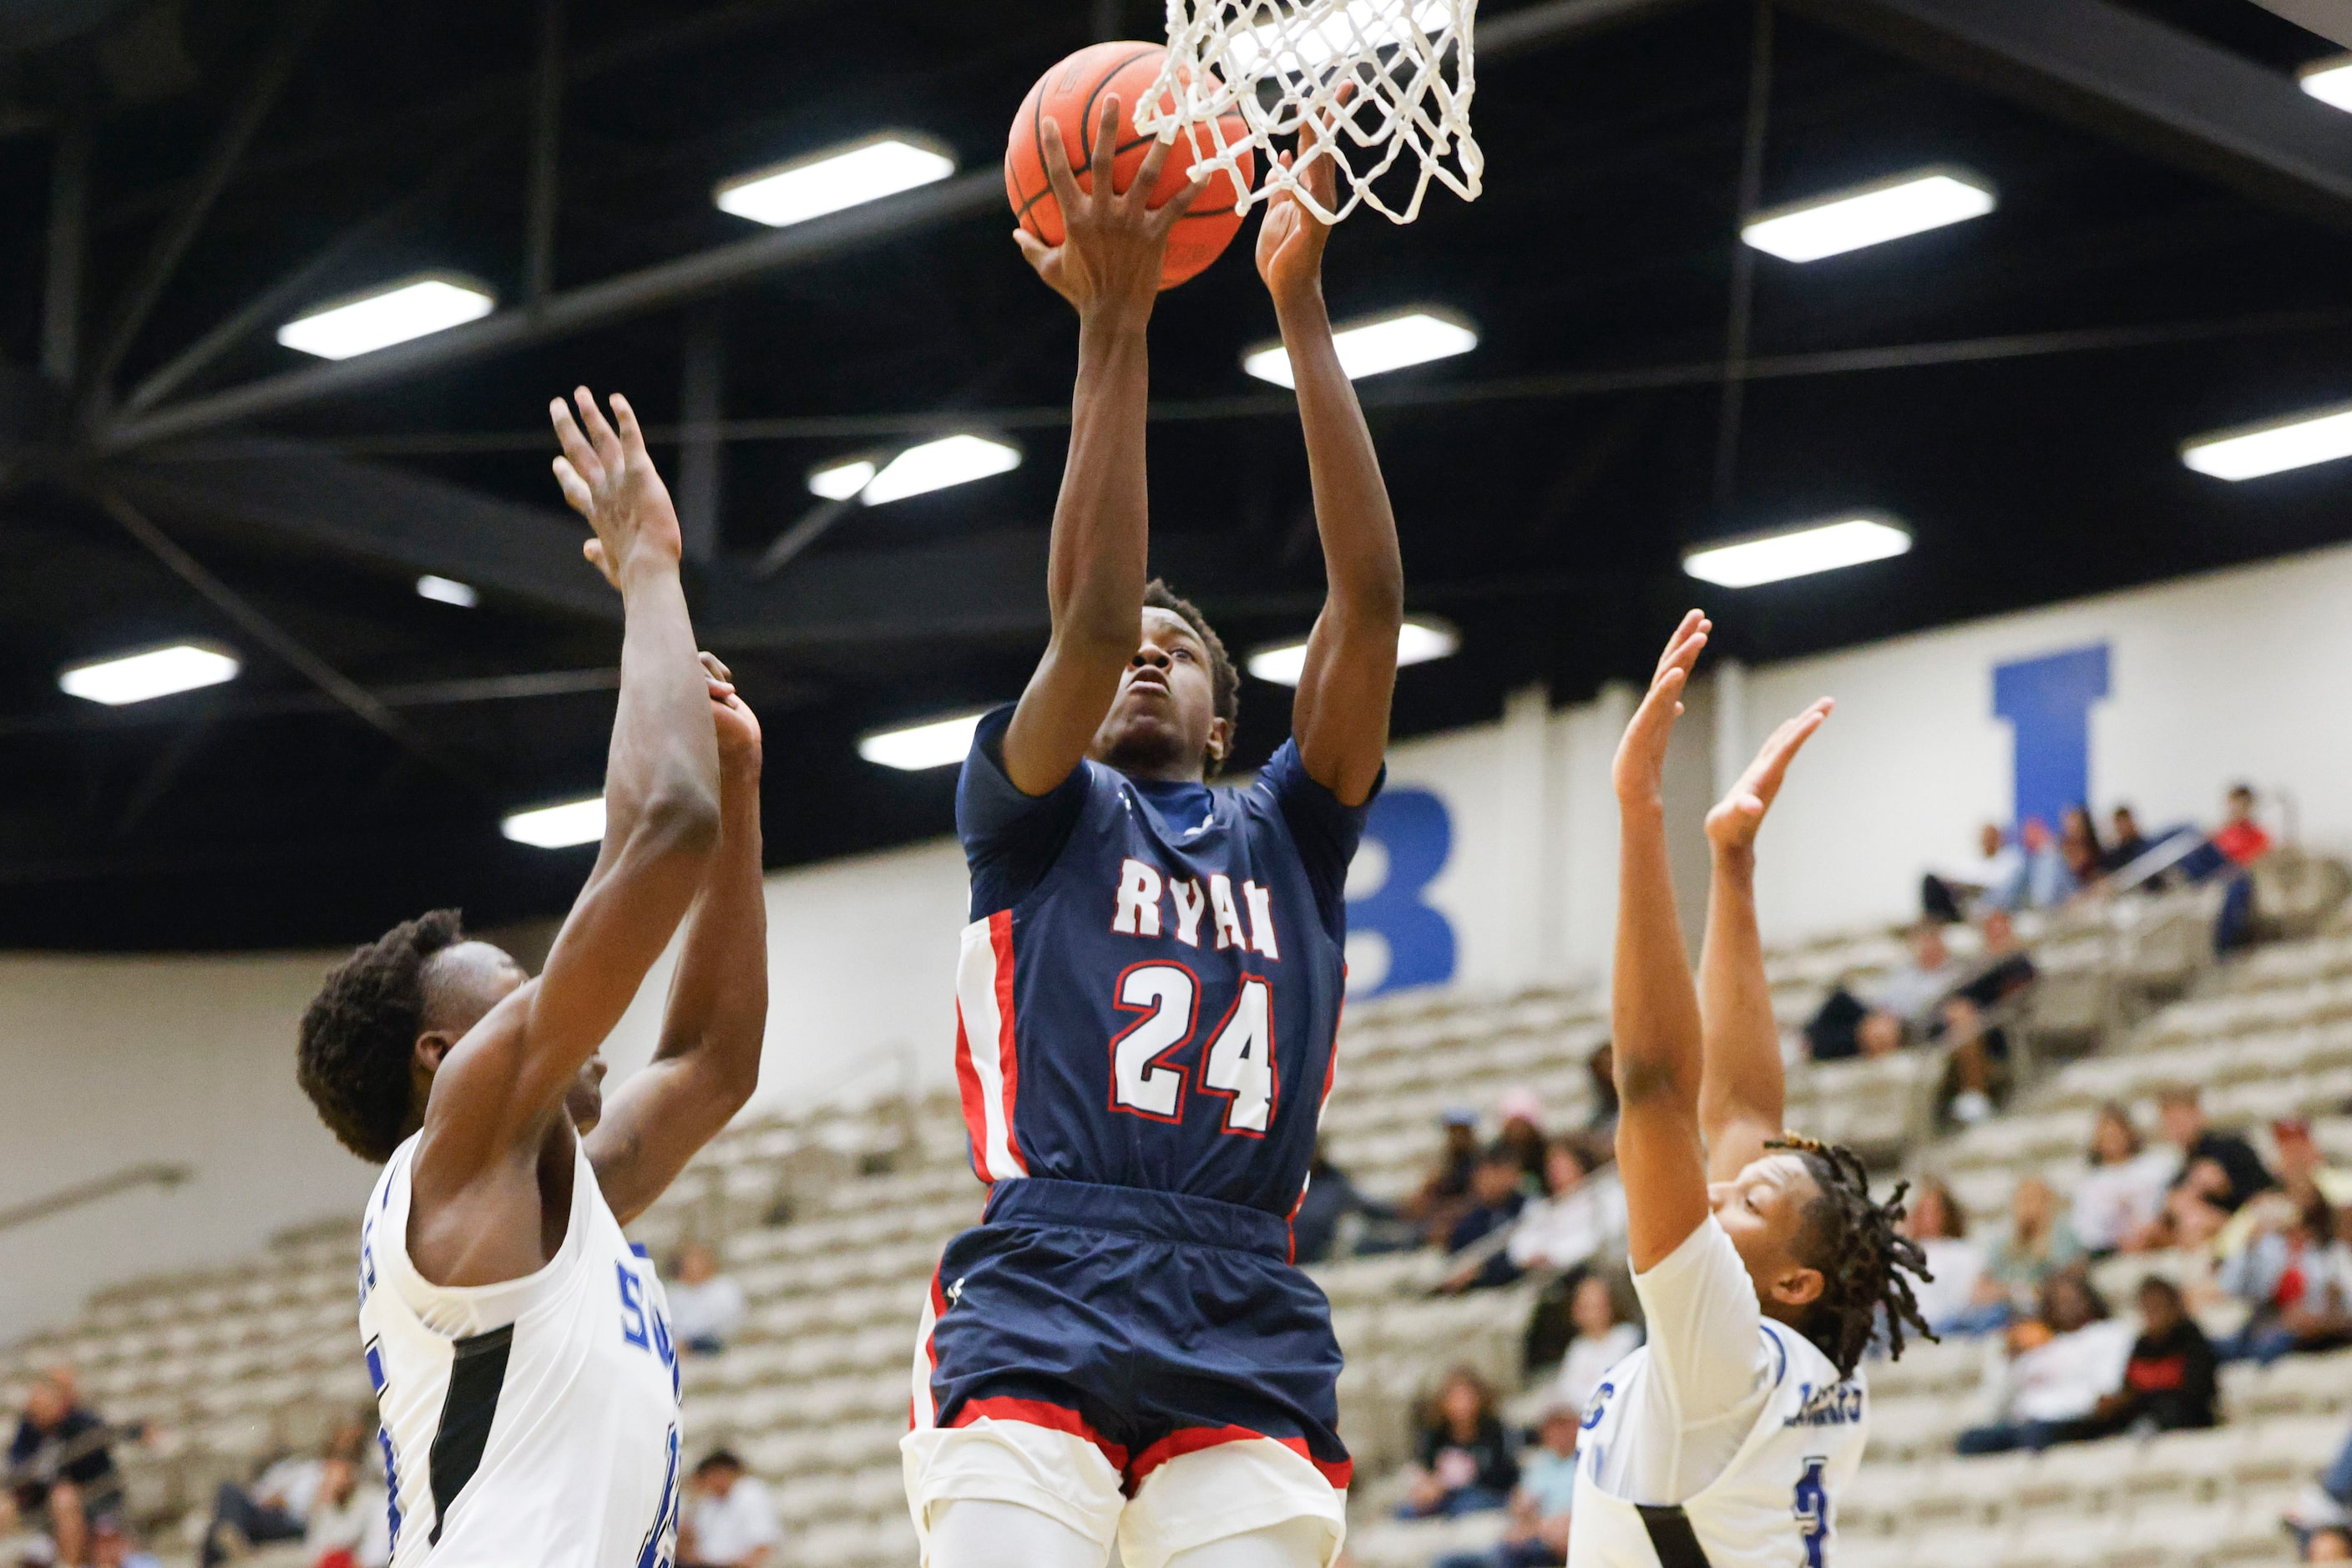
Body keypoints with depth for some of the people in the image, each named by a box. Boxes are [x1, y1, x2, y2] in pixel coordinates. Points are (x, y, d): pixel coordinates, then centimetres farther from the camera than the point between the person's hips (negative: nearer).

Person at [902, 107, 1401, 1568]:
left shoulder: (1290, 835, 25)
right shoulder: (1035, 814, 20)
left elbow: (1369, 597, 14)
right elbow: (1089, 618, 2)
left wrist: (1302, 307, 11)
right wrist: (1112, 323, 1)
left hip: (1252, 1348, 2)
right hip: (1034, 1322, -2)